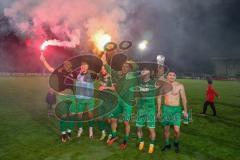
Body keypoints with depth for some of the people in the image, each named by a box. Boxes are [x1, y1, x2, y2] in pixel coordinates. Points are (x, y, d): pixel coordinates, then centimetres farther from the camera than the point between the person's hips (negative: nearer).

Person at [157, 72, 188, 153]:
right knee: (166, 128, 10)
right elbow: (159, 98, 6)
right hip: (166, 108, 2)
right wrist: (159, 110, 7)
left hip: (176, 109, -2)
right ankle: (167, 145, 31)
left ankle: (176, 143, 21)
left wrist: (185, 111, 2)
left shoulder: (180, 86, -7)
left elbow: (184, 98, 1)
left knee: (177, 130, -10)